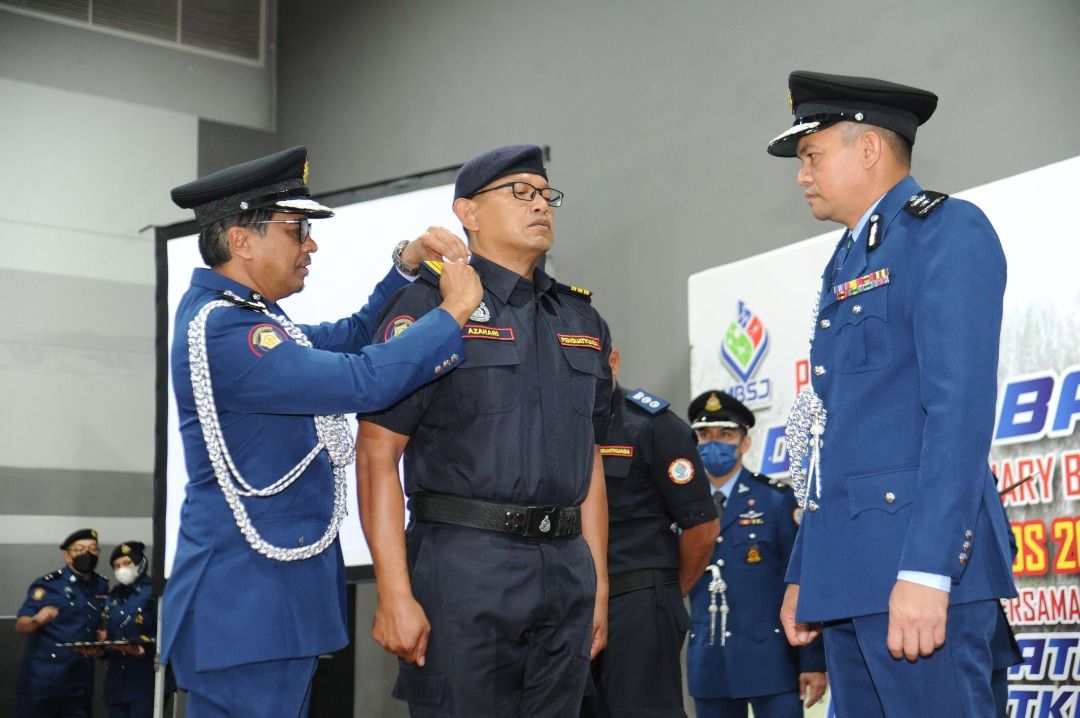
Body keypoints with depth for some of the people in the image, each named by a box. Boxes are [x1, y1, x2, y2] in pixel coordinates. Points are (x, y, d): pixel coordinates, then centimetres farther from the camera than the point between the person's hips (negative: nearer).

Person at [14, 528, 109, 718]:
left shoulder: (102, 587, 9)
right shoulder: (48, 585, -6)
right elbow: (20, 626, -11)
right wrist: (37, 620, -33)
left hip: (79, 683, 5)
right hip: (42, 682, -5)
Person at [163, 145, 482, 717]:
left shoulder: (245, 315, 14)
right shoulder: (221, 331, -20)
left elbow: (350, 339, 23)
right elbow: (364, 382, -27)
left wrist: (407, 263, 9)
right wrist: (453, 310, -16)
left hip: (276, 590, 11)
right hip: (247, 601, -11)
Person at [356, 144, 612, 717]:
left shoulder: (581, 320, 16)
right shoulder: (428, 306, -2)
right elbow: (376, 454, -7)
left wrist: (599, 583, 13)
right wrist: (394, 594, -14)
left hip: (566, 573, 6)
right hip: (464, 566, -5)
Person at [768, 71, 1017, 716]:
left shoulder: (949, 232, -4)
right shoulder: (846, 265, 22)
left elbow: (961, 407, -15)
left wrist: (926, 570, -22)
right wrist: (804, 574, 16)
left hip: (919, 559, -8)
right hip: (849, 567, 8)